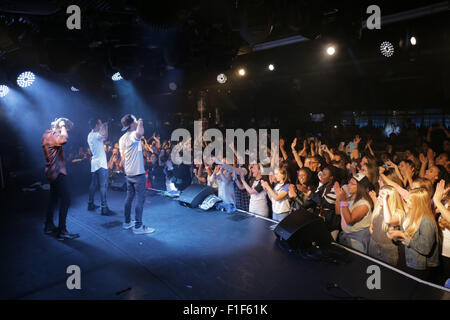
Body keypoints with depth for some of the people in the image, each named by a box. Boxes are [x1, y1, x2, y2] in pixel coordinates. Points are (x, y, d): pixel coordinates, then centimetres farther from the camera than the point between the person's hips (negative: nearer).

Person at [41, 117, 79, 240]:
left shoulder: (48, 134, 11)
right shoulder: (51, 136, -19)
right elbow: (63, 139, -41)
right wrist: (62, 126, -23)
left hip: (53, 172, 11)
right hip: (58, 172, -11)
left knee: (54, 199, 19)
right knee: (65, 200, -9)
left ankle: (49, 226, 30)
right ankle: (62, 231, -6)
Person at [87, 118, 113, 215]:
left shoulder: (90, 135, 13)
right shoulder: (95, 135, -15)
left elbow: (103, 137, 24)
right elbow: (105, 135, -30)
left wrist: (103, 127, 18)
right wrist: (105, 126, -13)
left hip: (94, 164, 10)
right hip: (101, 164, -10)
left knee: (93, 185, 17)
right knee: (103, 186, -8)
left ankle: (90, 204, 27)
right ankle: (104, 208, -8)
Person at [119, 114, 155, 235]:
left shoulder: (122, 139, 12)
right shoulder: (133, 135, -17)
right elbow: (140, 133, -42)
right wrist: (140, 123, -21)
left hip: (129, 173, 9)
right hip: (138, 173, -9)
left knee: (129, 197, 17)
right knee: (141, 199, -4)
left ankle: (127, 222, 27)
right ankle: (138, 226, -1)